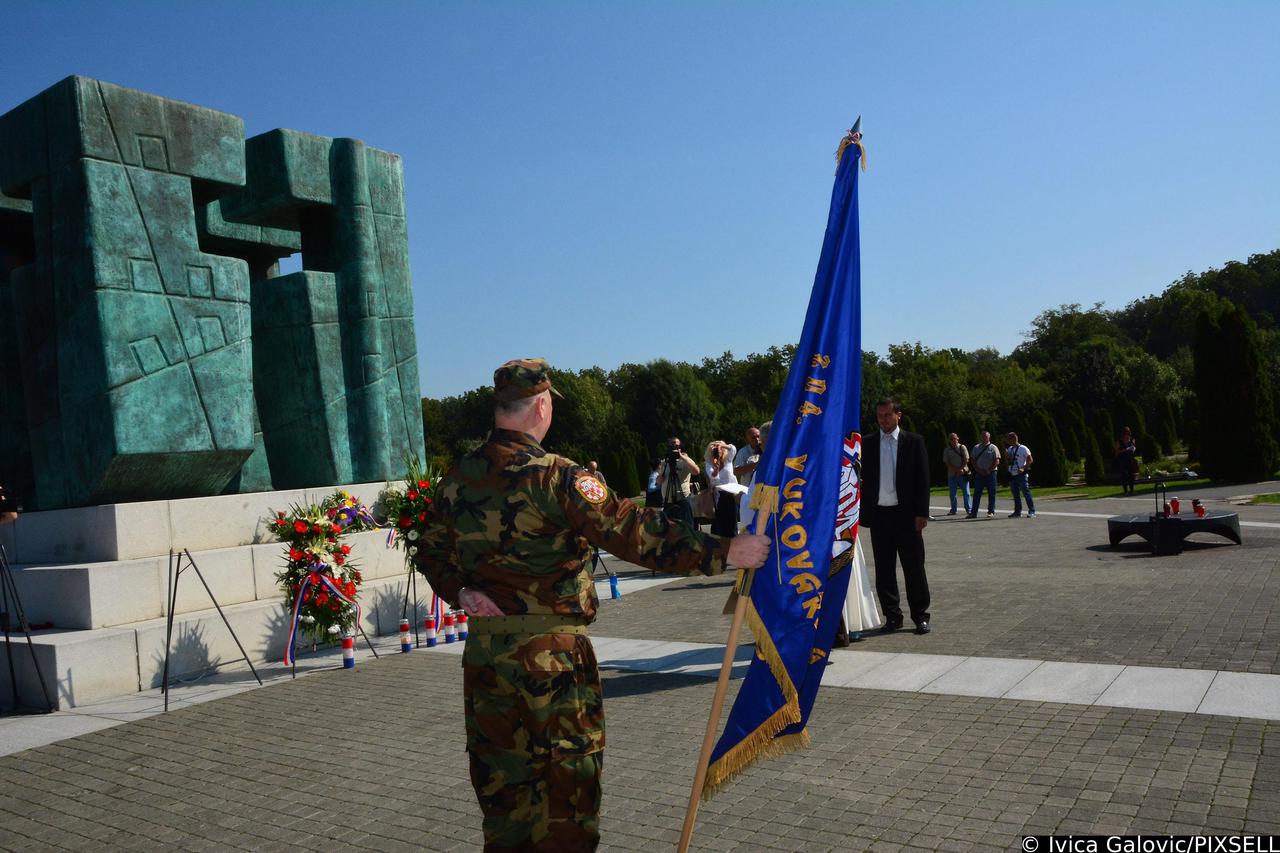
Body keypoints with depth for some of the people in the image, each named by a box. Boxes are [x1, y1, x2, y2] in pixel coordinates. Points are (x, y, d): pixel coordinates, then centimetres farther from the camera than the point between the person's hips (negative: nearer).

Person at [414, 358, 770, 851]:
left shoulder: (455, 480, 4)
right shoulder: (554, 477, -17)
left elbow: (431, 555, 13)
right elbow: (634, 533, -22)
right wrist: (725, 552, -20)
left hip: (484, 649, 6)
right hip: (552, 654, -6)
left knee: (500, 774, 19)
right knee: (567, 775, 10)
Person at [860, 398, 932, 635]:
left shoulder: (914, 442, 2)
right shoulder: (867, 443, 7)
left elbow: (922, 479, 0)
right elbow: (863, 478, 4)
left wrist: (921, 513, -6)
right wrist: (864, 513, -6)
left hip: (906, 514, -2)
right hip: (879, 515, 2)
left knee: (914, 568, 3)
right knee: (884, 570, 6)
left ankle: (920, 616, 14)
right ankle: (892, 616, 16)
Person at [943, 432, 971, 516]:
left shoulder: (962, 448, 5)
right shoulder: (947, 450, 9)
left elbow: (966, 460, 0)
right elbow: (947, 463, 2)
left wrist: (961, 469, -12)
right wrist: (956, 470, -10)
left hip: (963, 473, -2)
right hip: (952, 474, 2)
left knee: (966, 492, -2)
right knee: (952, 493, 5)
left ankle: (968, 509, 4)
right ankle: (953, 510, 12)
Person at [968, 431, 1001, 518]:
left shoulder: (993, 448, 2)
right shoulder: (976, 447, 12)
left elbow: (997, 461, -5)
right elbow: (972, 460, 9)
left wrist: (988, 471, -12)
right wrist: (978, 470, -4)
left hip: (990, 473, -3)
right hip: (979, 474, 3)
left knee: (991, 494, 0)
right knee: (977, 493, 1)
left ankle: (991, 512, 5)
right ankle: (973, 512, 2)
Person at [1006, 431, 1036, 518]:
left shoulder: (1023, 448, -7)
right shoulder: (1010, 449, 14)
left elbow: (1030, 460, -9)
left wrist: (1024, 468, -19)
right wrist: (1006, 456, 0)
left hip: (1021, 475, -7)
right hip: (1012, 475, 7)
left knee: (1026, 493, -9)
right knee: (1015, 495, 10)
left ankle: (1032, 511, -7)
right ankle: (1017, 512, 16)